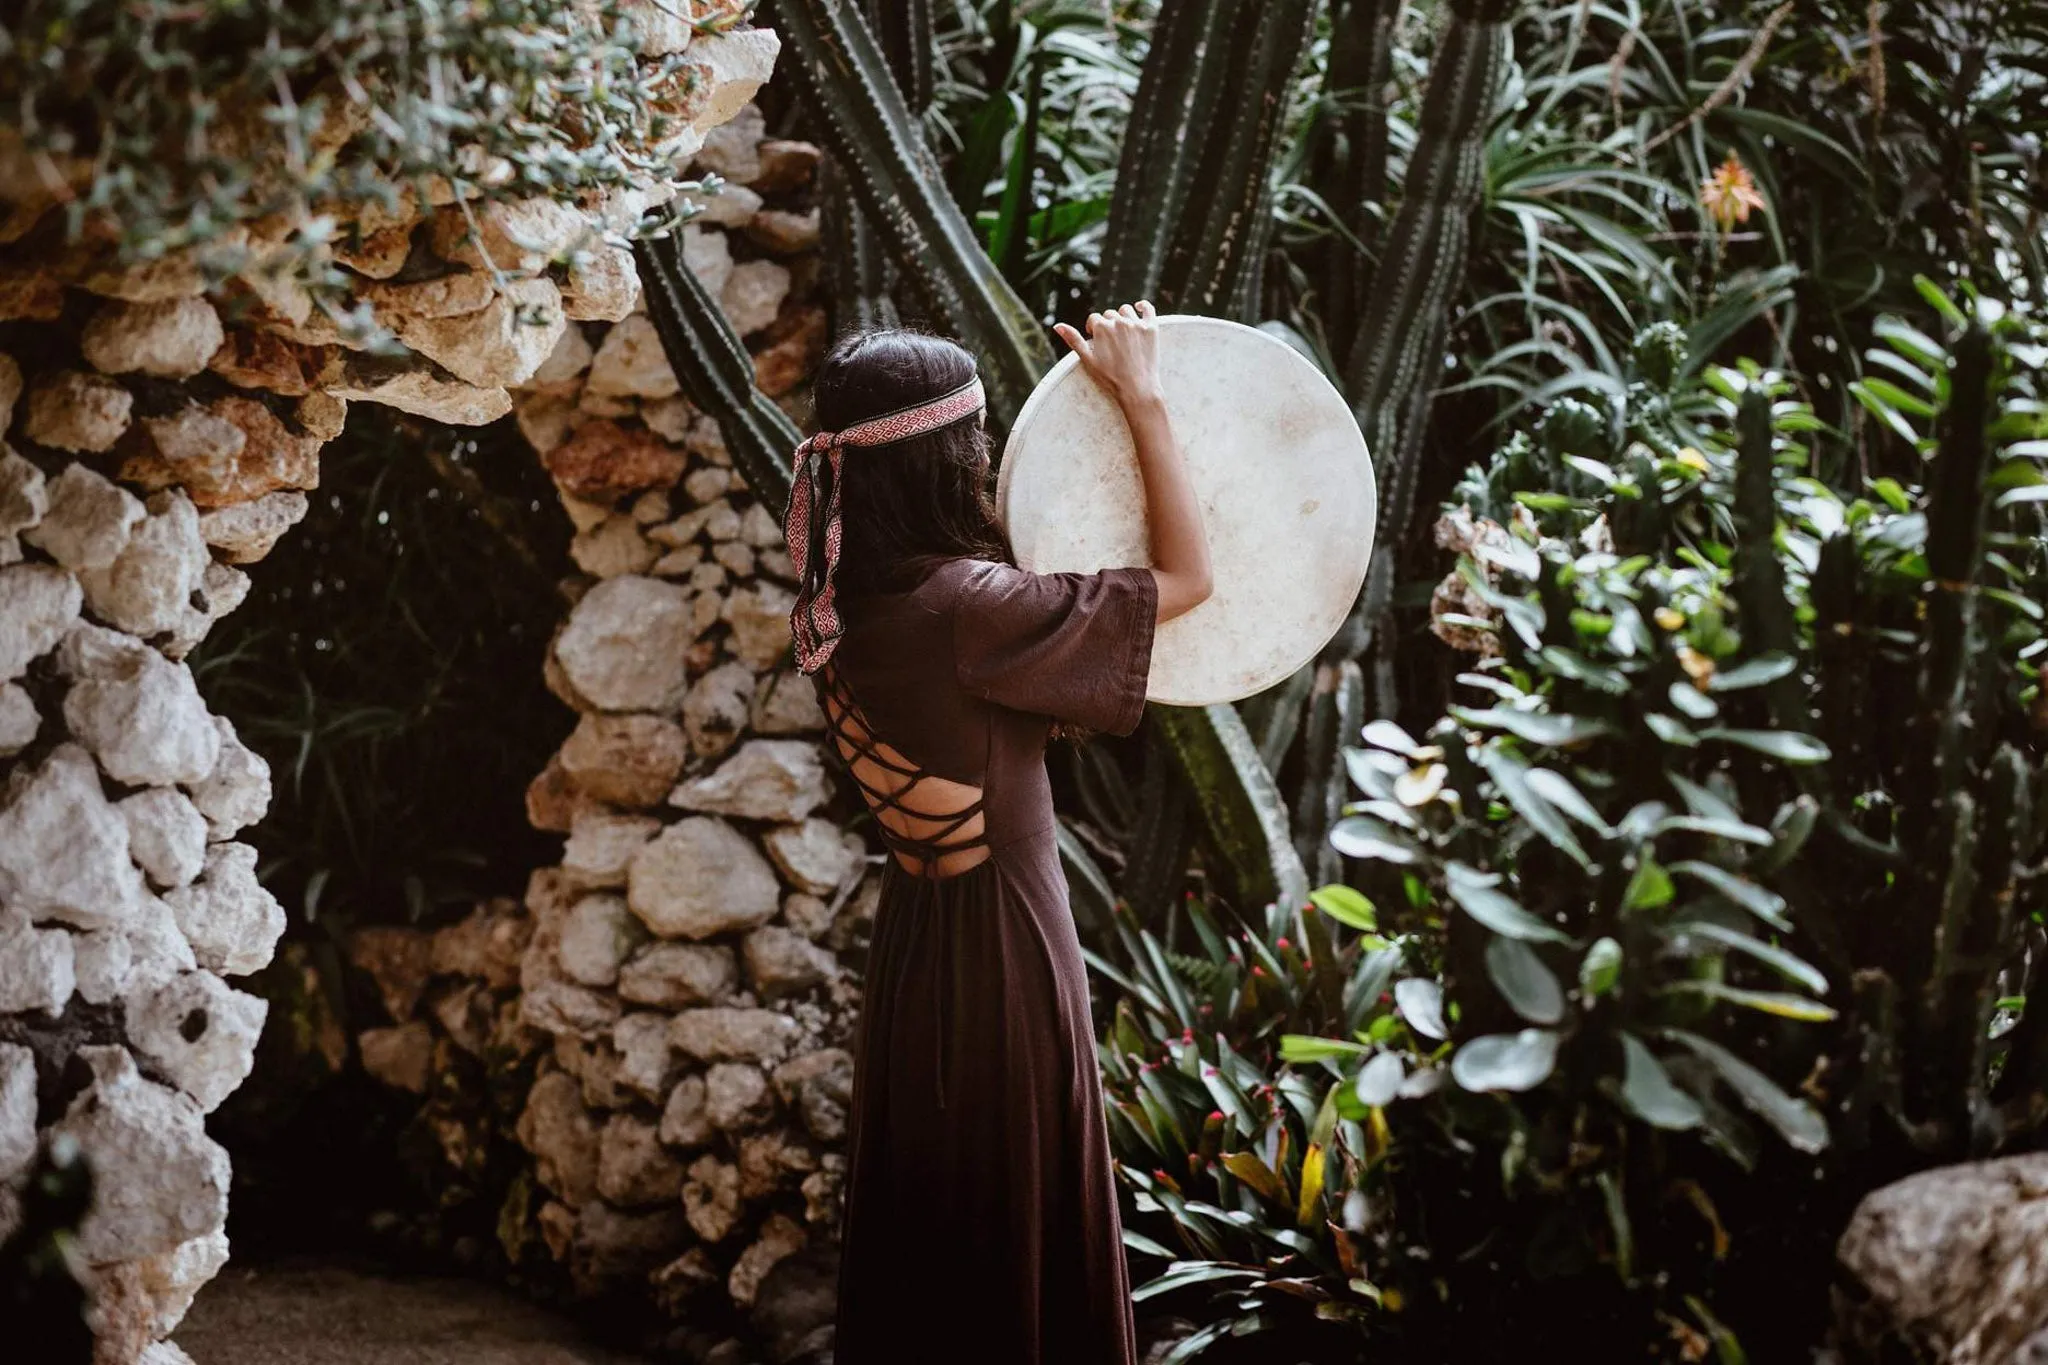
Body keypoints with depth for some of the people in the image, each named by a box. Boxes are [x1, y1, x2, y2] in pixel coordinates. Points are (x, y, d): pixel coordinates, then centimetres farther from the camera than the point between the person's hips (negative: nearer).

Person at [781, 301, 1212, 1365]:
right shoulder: (966, 605, -23)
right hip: (1000, 953, -8)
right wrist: (1141, 400, -9)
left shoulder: (845, 611, 0)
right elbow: (1187, 578, -15)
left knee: (920, 1226, 20)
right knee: (1017, 1237, 6)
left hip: (913, 944, 8)